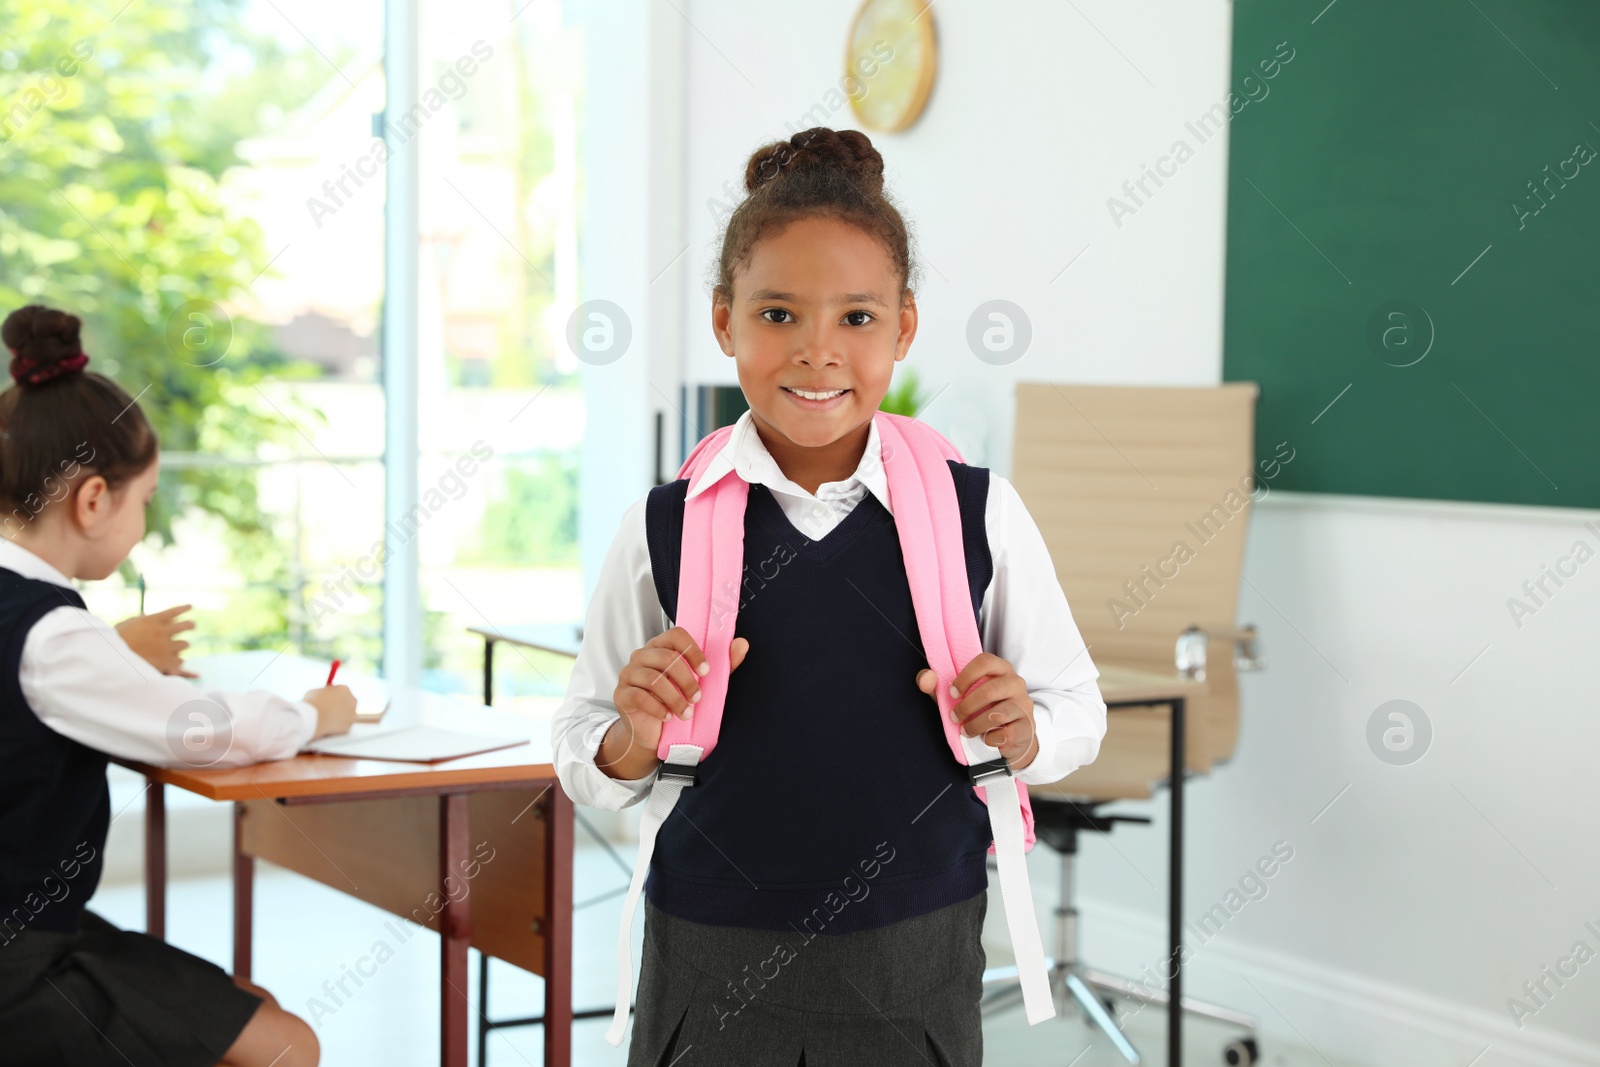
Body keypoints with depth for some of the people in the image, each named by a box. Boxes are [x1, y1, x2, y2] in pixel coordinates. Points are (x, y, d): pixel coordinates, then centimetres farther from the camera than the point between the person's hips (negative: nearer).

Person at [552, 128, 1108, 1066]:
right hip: (711, 976, 0)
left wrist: (1021, 735, -14)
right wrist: (637, 739, -17)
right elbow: (583, 758, 4)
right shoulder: (665, 528, -4)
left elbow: (1077, 708, 6)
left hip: (913, 974, 0)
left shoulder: (979, 513, -4)